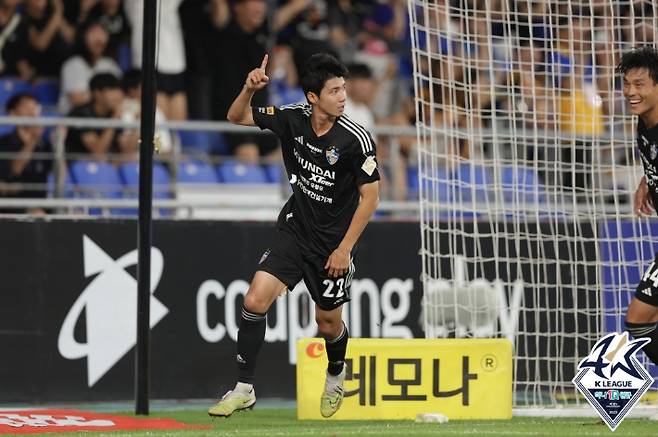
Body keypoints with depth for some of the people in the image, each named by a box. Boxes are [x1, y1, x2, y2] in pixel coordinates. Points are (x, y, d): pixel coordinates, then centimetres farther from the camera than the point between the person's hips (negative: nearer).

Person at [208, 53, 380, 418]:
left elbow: (370, 196, -12)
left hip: (333, 242, -3)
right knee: (255, 299, -13)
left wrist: (344, 249, -13)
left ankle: (335, 375, 45)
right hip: (295, 228, 3)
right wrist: (249, 89, -18)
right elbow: (237, 117, 4)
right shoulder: (292, 119, -9)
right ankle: (244, 389, -4)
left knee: (328, 321, 10)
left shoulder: (356, 139, -19)